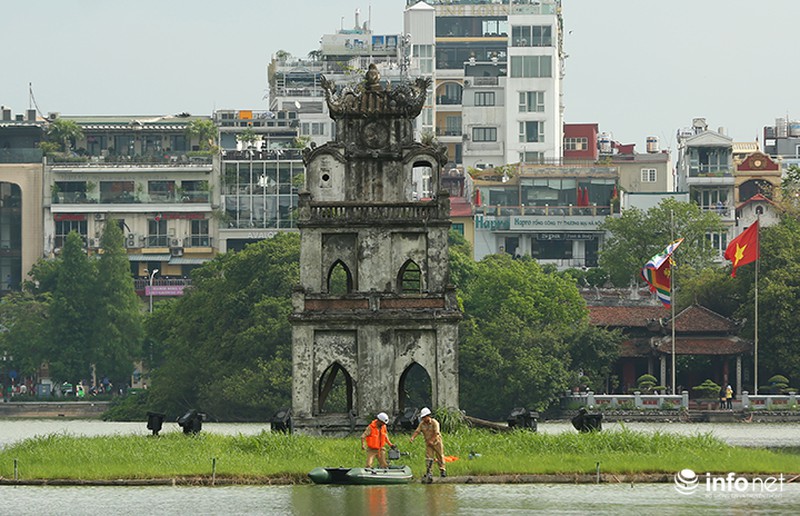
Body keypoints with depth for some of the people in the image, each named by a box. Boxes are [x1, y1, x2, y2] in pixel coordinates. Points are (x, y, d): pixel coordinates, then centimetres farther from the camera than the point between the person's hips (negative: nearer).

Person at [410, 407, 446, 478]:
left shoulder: (434, 423, -14)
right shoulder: (422, 424, 1)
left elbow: (436, 433, -23)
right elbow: (417, 431, -6)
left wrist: (431, 440, -31)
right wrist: (413, 437, -24)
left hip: (436, 441, -3)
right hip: (428, 443, 3)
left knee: (440, 456, 3)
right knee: (428, 457, -7)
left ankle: (442, 471, 13)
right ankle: (428, 472, -6)